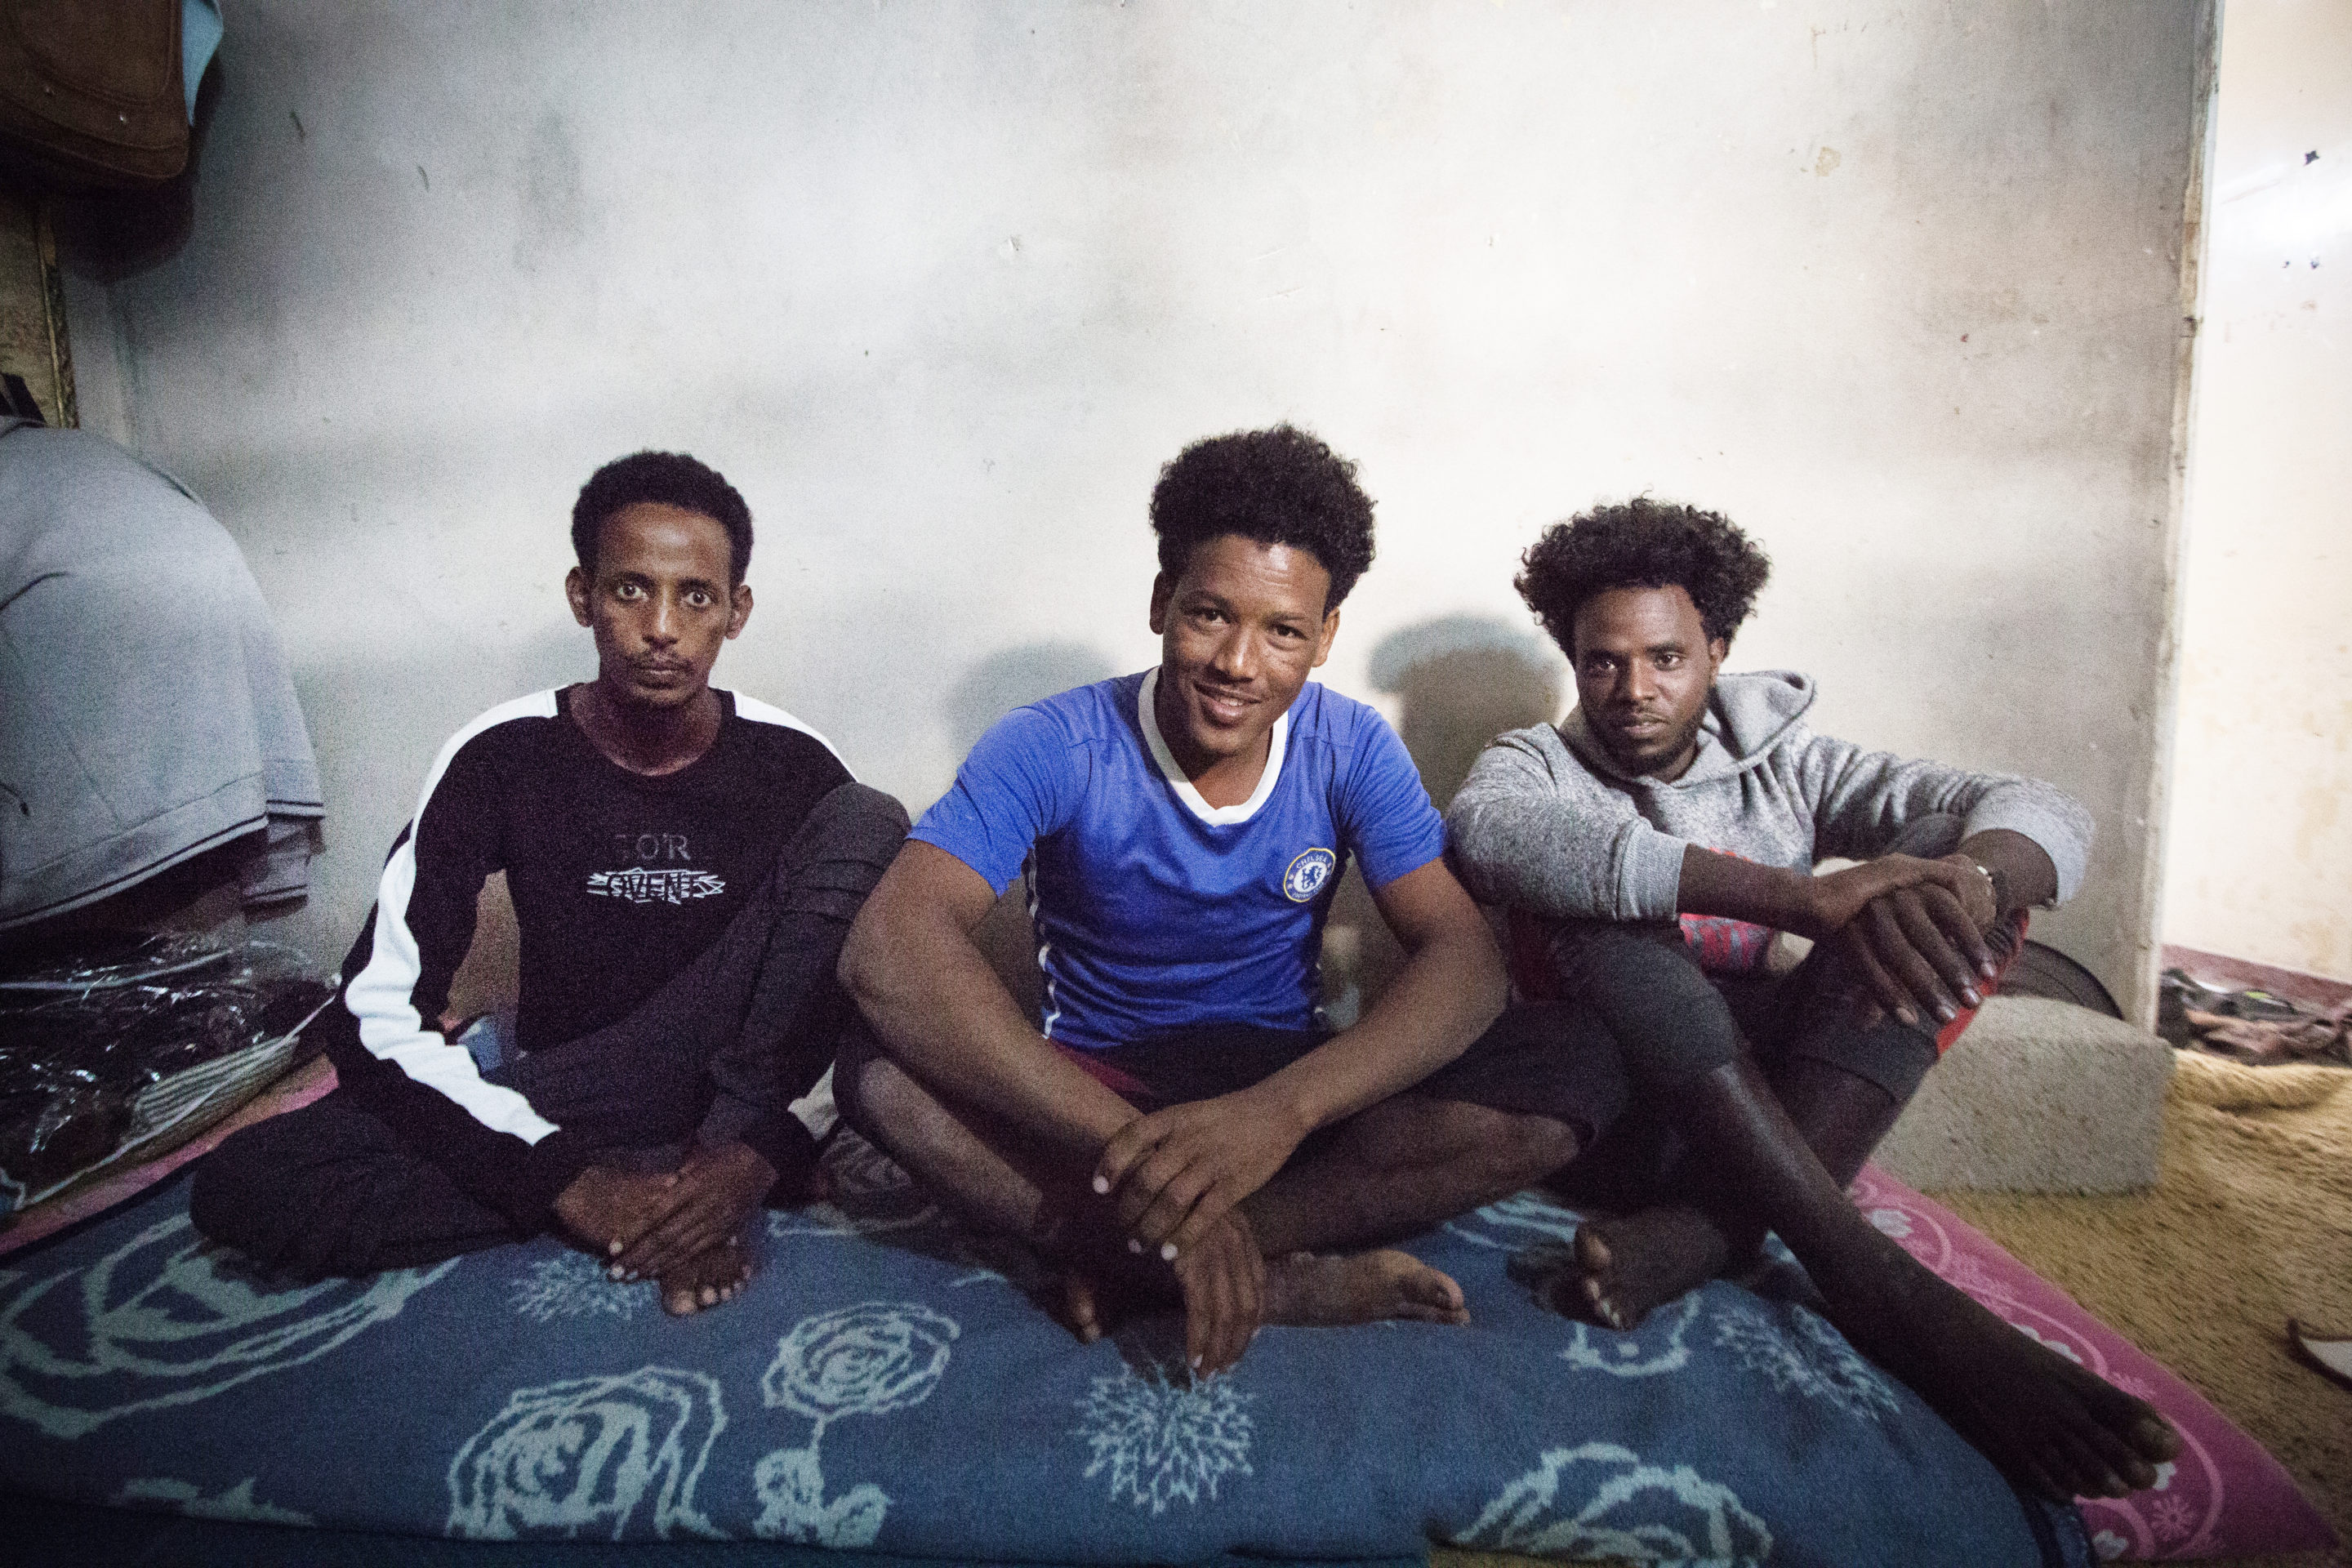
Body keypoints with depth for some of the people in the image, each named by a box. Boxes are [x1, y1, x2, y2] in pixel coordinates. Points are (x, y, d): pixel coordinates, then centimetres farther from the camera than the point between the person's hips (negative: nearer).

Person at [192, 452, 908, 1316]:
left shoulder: (792, 764, -10)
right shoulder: (502, 758, -9)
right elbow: (374, 1015, -11)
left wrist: (761, 1154, -25)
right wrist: (565, 1176, -22)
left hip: (739, 1078, -1)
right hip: (564, 1104, 2)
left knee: (869, 823, -21)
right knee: (240, 1187, -20)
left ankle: (720, 1161, -19)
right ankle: (674, 1189, -16)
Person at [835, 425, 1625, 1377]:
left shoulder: (1353, 750, -7)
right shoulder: (1051, 747, -16)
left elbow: (1462, 958, -16)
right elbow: (888, 947, -29)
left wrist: (1279, 1109, -36)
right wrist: (1128, 1145, -40)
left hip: (1285, 1082, 2)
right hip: (1094, 1085, -1)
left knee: (1572, 1083, -22)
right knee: (879, 1070, -31)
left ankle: (1129, 1261, -22)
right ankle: (1289, 1280, -25)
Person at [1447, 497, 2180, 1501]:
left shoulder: (1790, 768, 11)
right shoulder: (1535, 766, 2)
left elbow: (2043, 814, -3)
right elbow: (1487, 831, -26)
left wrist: (1965, 879, -29)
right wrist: (1803, 897, -35)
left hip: (1778, 1108, 3)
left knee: (1952, 851, -13)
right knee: (1595, 896, -27)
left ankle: (1700, 1233, -31)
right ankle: (1877, 1282, -33)